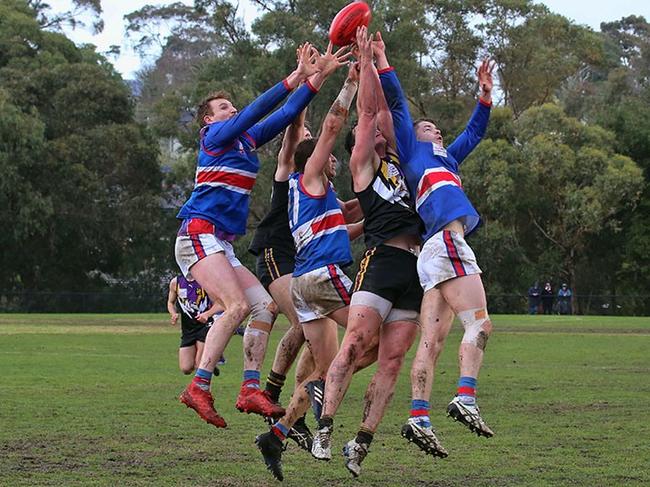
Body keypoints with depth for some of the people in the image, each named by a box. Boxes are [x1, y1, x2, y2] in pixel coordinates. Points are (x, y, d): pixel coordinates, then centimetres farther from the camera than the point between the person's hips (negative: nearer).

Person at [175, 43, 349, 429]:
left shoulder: (247, 140, 22)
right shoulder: (214, 136, 1)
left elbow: (285, 115, 18)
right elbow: (255, 111, -12)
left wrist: (317, 77, 9)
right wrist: (295, 78, -14)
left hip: (223, 245, 9)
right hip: (200, 234, -9)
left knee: (265, 305, -2)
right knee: (237, 305, -24)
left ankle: (251, 389, -7)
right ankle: (199, 388, -27)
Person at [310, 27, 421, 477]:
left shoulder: (395, 163, 25)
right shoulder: (363, 165, 10)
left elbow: (382, 108, 23)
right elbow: (367, 111, 6)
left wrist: (378, 62, 27)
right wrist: (365, 61, 10)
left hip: (415, 268, 6)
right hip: (381, 261, -6)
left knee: (391, 363, -1)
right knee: (354, 345, -18)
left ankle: (362, 443, -1)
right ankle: (325, 429, -20)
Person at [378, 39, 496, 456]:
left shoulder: (446, 159, 35)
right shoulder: (412, 151, 14)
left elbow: (474, 133, 45)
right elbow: (396, 104, 8)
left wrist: (485, 96, 40)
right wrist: (383, 66, 8)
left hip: (436, 253, 8)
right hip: (446, 242, -8)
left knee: (433, 339, -3)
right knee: (479, 323, -16)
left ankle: (419, 418, -12)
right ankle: (466, 399, -29)